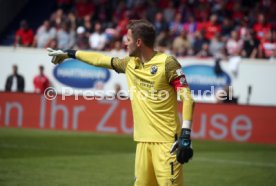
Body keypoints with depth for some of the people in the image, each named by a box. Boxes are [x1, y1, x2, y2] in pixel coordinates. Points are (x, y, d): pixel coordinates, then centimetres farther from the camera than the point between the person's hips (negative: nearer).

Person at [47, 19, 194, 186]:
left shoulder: (167, 63, -8)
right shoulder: (130, 64, 12)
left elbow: (187, 98, -11)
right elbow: (101, 59, 26)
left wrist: (186, 134, -17)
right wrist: (69, 54, 34)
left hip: (167, 141, -6)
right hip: (143, 140, 6)